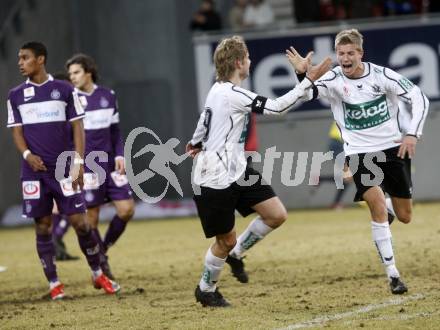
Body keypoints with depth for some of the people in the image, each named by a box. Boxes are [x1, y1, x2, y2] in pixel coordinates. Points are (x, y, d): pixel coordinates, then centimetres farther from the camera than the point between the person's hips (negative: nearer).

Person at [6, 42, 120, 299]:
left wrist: (78, 161, -7)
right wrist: (28, 155, -12)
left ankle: (98, 274, 13)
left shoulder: (64, 90, 3)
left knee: (80, 221, -3)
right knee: (43, 226, 2)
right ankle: (54, 284, 8)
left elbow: (77, 126, 3)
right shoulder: (16, 95, 7)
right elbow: (17, 131, 7)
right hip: (35, 170, 2)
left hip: (64, 169, -2)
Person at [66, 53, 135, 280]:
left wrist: (119, 155, 2)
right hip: (86, 167, -4)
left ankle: (104, 248, 17)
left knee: (127, 209, -3)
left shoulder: (108, 96, 9)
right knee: (92, 216, -3)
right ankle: (100, 262, 10)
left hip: (110, 165, 4)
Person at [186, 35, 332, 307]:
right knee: (226, 240, 2)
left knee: (277, 215, 0)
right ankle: (206, 290, 25)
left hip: (237, 171, 10)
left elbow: (204, 120, 26)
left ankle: (236, 254, 20)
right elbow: (277, 107, -25)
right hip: (216, 180, -10)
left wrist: (197, 143, 42)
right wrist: (309, 80, -21)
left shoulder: (219, 89, 9)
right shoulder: (231, 95, -23)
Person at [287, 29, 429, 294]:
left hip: (392, 148, 1)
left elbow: (419, 99, -5)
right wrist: (302, 75, -50)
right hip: (359, 152, -1)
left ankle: (389, 209, 47)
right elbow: (309, 92, -31)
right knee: (378, 208, -19)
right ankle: (393, 275, -10)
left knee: (405, 217, 8)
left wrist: (413, 134, -14)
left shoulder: (382, 75, -11)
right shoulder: (334, 80, -12)